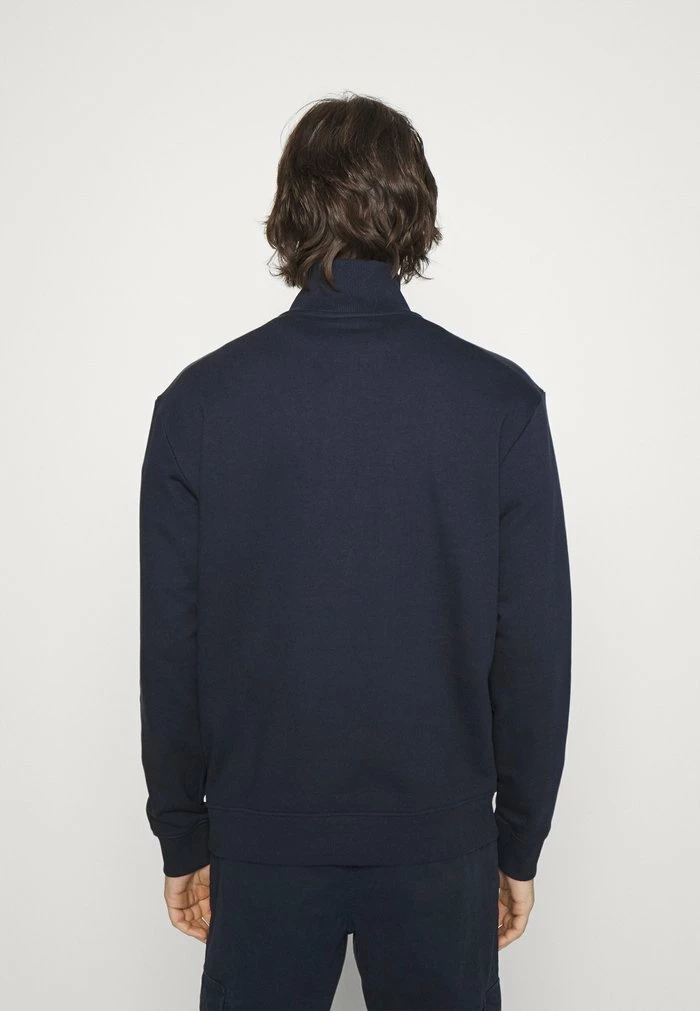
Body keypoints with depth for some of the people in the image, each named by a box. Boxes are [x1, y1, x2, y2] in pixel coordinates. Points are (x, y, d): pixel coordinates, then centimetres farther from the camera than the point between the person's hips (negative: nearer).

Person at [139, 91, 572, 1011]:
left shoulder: (198, 402, -9)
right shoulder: (501, 401, -10)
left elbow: (170, 649, -5)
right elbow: (535, 649, -7)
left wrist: (182, 839, 8)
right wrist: (520, 846, 6)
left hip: (261, 839, 1)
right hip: (440, 836, 0)